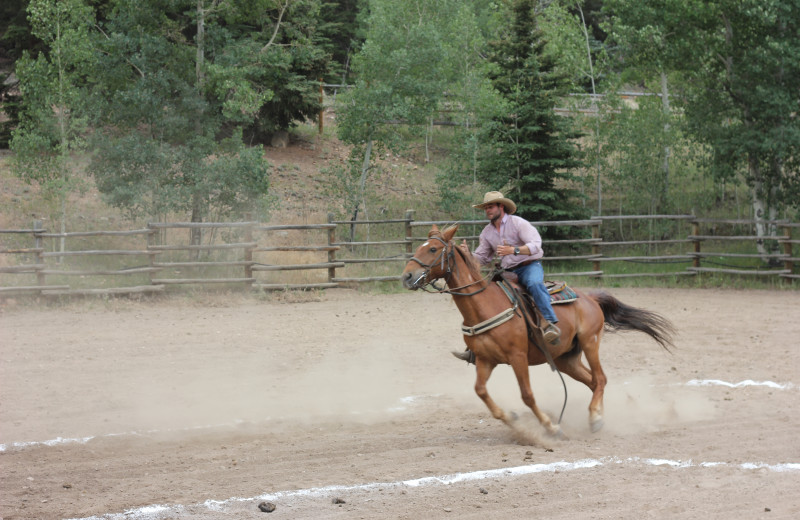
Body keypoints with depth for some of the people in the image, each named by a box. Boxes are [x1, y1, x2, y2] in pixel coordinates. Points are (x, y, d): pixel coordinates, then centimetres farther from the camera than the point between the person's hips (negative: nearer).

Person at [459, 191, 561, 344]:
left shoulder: (518, 223, -8)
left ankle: (551, 323, -49)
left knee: (534, 283, -39)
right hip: (508, 272, 7)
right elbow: (481, 257, 15)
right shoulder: (487, 232, 12)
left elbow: (535, 245, -19)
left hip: (530, 266, -6)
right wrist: (467, 254, -8)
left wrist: (513, 250, -35)